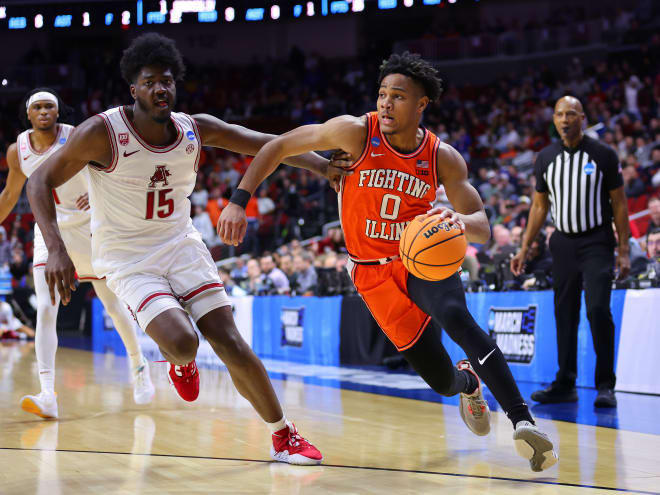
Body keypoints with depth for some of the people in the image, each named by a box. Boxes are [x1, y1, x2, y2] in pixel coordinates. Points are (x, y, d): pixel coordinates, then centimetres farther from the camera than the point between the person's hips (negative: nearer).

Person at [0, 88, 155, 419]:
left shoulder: (77, 137, -14)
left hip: (88, 228, -2)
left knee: (114, 306, 9)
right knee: (45, 310, -15)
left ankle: (139, 368, 32)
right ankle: (47, 395, -21)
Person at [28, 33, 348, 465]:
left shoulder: (196, 129, -5)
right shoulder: (103, 132, -17)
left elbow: (268, 144, -3)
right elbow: (41, 181, -13)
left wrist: (323, 165, -19)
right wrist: (56, 248, -27)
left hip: (181, 245, 4)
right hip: (127, 257, -3)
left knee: (229, 341, -6)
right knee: (181, 341, -25)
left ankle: (284, 436, 7)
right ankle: (181, 363, 15)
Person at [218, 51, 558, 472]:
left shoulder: (443, 158, -10)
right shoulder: (356, 132, -15)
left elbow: (482, 228, -11)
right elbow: (279, 146, -7)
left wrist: (461, 221, -35)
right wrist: (239, 201, -15)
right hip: (374, 271, 0)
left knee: (456, 316, -35)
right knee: (441, 380, -6)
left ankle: (523, 421, -29)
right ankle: (468, 382, 34)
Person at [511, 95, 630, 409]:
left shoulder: (603, 155, -4)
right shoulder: (546, 158, 6)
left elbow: (619, 203, -1)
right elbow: (539, 206, 13)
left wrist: (624, 251, -6)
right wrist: (525, 248, 8)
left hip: (597, 242, -4)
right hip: (563, 242, 4)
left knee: (597, 309, -16)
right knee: (564, 314, 5)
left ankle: (605, 386, -7)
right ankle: (565, 385, 14)